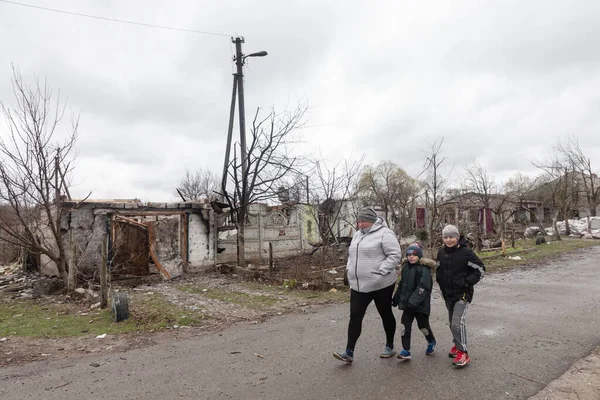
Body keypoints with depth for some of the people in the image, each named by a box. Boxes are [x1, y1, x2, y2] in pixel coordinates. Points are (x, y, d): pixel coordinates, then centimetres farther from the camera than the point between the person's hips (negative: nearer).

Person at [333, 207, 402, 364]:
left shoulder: (384, 234, -12)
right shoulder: (357, 235, 12)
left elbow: (395, 255, -18)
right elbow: (351, 255, 23)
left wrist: (381, 271, -23)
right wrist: (349, 270, 10)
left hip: (381, 285, -6)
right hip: (359, 285, 7)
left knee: (386, 314, 12)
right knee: (355, 316, 2)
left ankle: (389, 346, 30)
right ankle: (349, 352, 6)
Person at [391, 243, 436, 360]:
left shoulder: (424, 270, -15)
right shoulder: (405, 268, 7)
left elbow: (422, 288, -23)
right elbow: (401, 285, 17)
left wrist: (413, 301, -30)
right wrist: (396, 298, 19)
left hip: (421, 305, -5)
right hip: (407, 304, 5)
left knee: (423, 325, 11)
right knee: (405, 325, -1)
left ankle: (431, 342, 41)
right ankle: (406, 351, 5)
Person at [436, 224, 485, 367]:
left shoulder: (465, 252, -15)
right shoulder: (441, 253, 4)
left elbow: (480, 268, -11)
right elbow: (439, 270, 19)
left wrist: (467, 282, -16)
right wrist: (442, 284, 9)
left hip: (462, 294, -7)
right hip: (448, 294, 7)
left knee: (457, 322, -16)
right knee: (452, 322, 17)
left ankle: (463, 352, -7)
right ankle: (458, 344, 36)